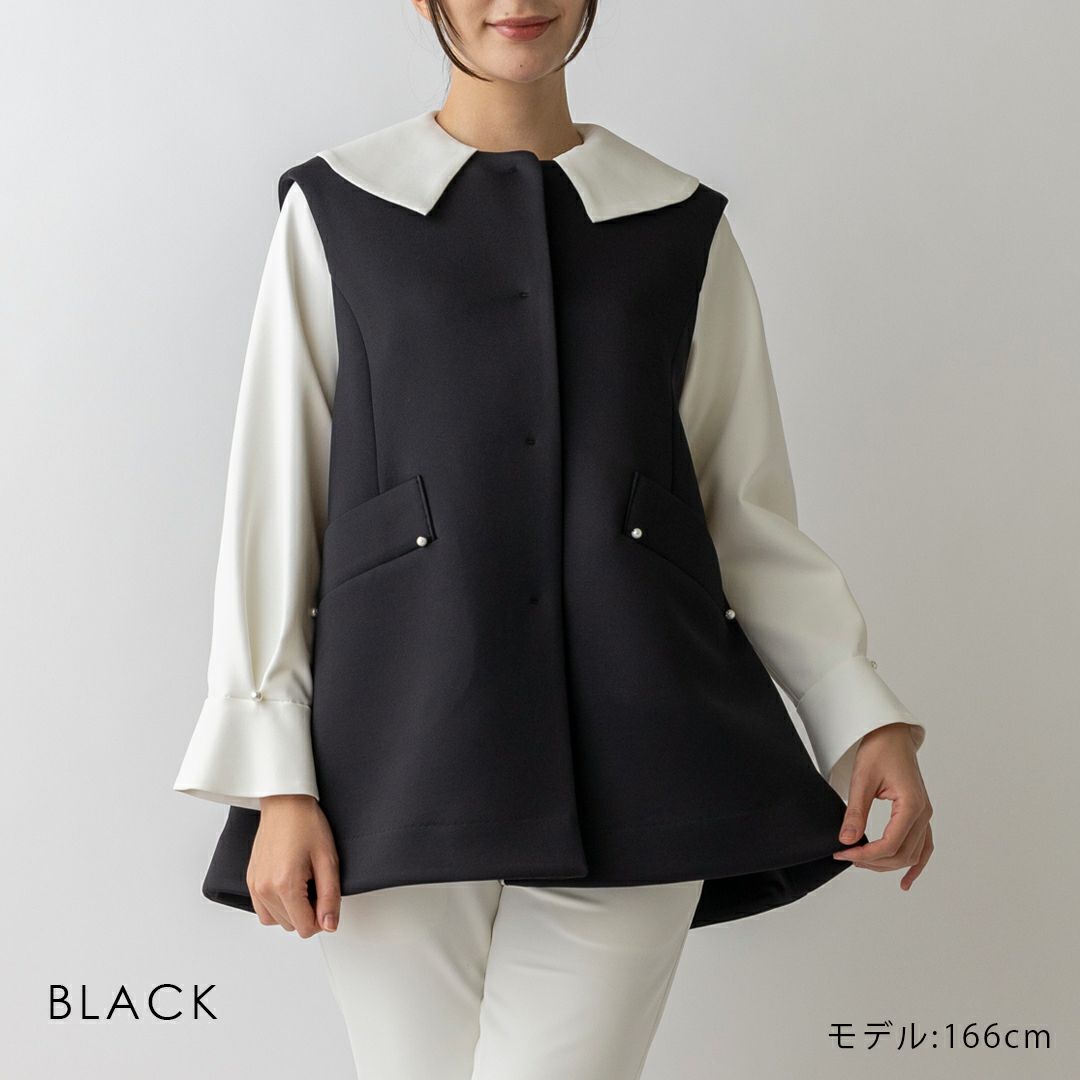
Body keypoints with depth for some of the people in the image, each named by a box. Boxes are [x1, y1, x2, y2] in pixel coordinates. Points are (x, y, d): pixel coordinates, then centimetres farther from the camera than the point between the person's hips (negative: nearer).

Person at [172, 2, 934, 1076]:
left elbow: (747, 513, 12)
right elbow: (274, 501, 4)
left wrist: (866, 717, -2)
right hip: (407, 754, 0)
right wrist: (275, 785, -4)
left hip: (628, 758, 1)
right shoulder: (335, 212, 9)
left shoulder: (682, 226, 12)